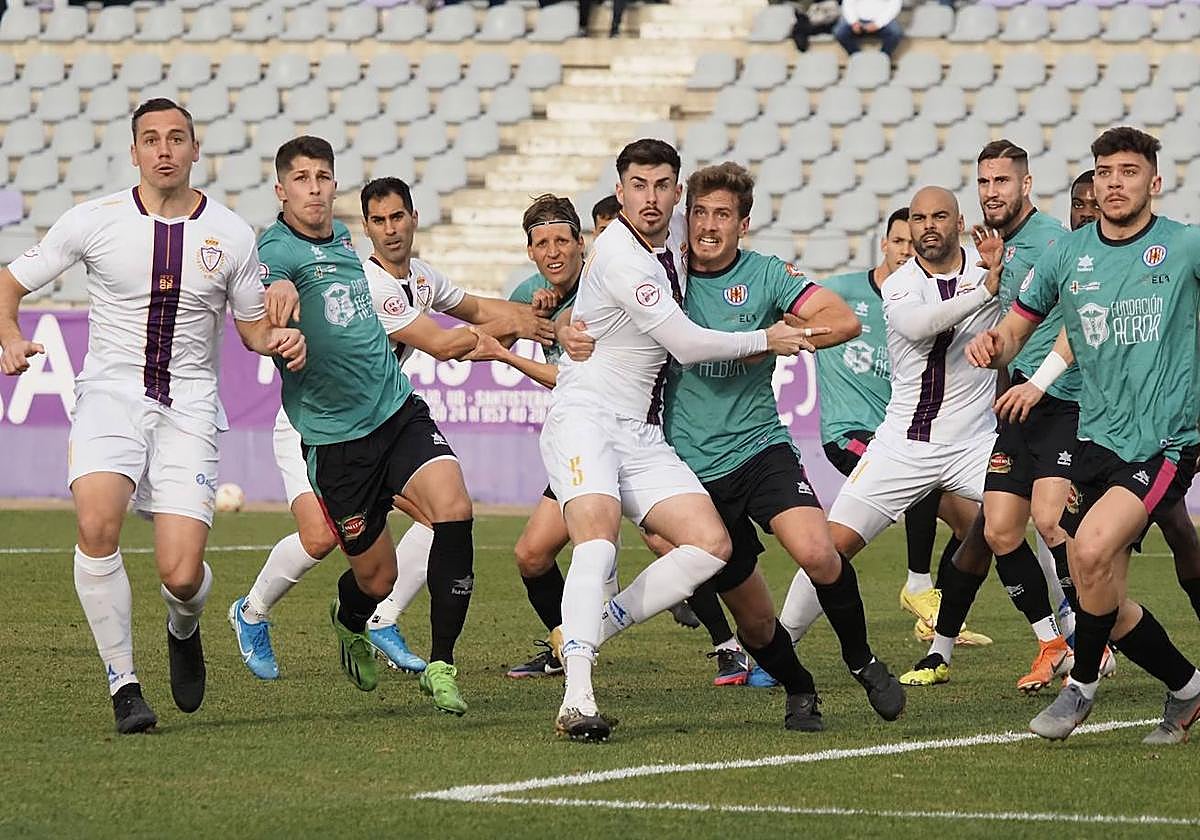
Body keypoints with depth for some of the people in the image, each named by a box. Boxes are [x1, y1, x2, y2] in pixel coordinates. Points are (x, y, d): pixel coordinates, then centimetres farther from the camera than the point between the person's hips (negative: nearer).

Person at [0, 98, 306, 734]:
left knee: (181, 576, -12)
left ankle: (184, 628, 28)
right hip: (110, 395, -1)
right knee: (97, 525, -29)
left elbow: (253, 327, 15)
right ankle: (123, 683, -12)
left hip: (188, 408, 1)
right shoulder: (94, 221, -1)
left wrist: (281, 339, -8)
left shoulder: (231, 235, 3)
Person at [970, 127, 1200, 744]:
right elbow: (1015, 332, 16)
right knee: (1105, 606, 2)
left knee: (1092, 548, -25)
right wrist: (990, 345, -7)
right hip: (1097, 440, 5)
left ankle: (1083, 685, -3)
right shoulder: (1067, 255, 7)